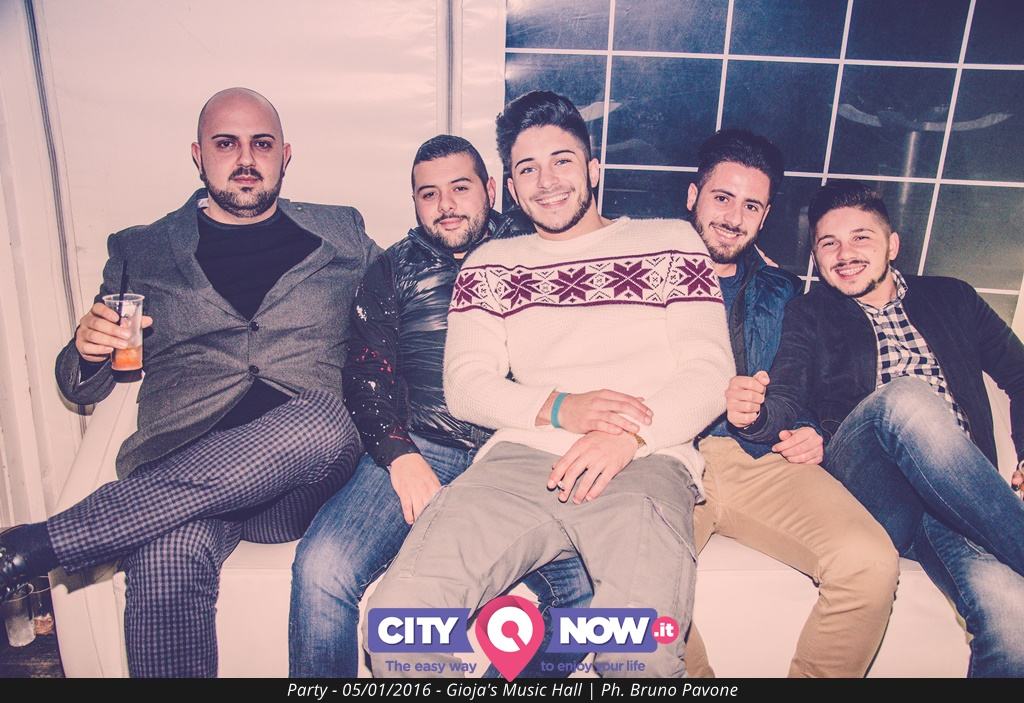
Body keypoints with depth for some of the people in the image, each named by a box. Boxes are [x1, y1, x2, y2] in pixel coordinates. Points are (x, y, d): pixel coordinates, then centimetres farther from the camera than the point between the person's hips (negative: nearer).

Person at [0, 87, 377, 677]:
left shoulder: (343, 235, 18)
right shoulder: (141, 251, 18)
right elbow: (83, 389, 20)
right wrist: (89, 351, -4)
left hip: (300, 480, 1)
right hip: (176, 470, 0)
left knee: (322, 420, -35)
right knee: (167, 561, -36)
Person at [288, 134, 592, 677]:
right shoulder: (395, 270, 20)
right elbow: (366, 371, 10)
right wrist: (400, 454, -7)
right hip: (418, 447, 1)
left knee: (592, 585, -24)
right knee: (321, 568, -24)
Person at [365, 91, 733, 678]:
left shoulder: (671, 242, 16)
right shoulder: (491, 265, 21)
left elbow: (709, 375, 7)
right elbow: (465, 385, 10)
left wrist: (627, 436, -12)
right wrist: (559, 408, -9)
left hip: (645, 464, -1)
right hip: (523, 458, 2)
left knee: (643, 652, -30)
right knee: (399, 617, -22)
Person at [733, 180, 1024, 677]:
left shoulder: (950, 299, 21)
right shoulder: (808, 315, 15)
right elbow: (788, 403, 2)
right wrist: (754, 412, -22)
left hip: (961, 496, 1)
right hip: (870, 493, -1)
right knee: (906, 397, -33)